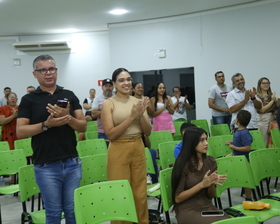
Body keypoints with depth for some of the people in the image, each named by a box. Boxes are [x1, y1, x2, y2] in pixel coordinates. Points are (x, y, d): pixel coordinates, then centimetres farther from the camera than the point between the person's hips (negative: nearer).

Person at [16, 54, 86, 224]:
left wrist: (68, 118, -17)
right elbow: (20, 132, -6)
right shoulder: (29, 99, 2)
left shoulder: (70, 96, 8)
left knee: (73, 210, 9)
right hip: (46, 166, -2)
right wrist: (46, 124, -19)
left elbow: (83, 126, 4)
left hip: (72, 163, 2)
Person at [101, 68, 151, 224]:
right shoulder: (109, 104, -7)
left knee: (141, 194, 12)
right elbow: (110, 134, -14)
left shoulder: (138, 102, 6)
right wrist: (131, 117, -19)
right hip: (119, 151, -4)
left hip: (138, 149, 4)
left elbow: (148, 132, 5)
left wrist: (141, 115, -12)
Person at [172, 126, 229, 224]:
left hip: (207, 206, 6)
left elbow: (210, 196, 10)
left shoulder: (210, 161, 4)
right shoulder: (183, 164, -13)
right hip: (187, 210, -5)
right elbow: (177, 198, -10)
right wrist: (202, 184, -17)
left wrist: (212, 184, -12)